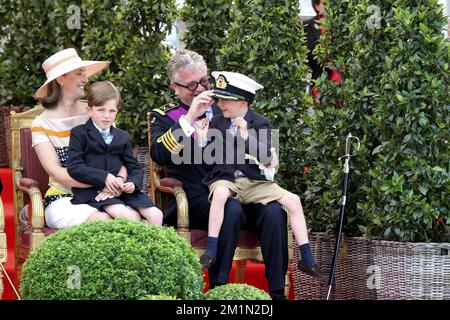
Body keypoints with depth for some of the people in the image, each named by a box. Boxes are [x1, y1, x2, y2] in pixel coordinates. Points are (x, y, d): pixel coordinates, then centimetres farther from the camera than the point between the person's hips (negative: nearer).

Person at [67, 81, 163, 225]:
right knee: (130, 216, -31)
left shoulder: (122, 137, 20)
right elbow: (74, 167, -6)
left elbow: (135, 168, 17)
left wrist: (133, 183, -7)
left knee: (156, 215, -16)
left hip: (122, 190, 5)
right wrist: (104, 177, -16)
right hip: (93, 191, -5)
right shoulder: (79, 134, 5)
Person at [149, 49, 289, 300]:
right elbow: (159, 155, -11)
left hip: (238, 190, 3)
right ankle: (218, 288, -28)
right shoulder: (164, 116, 10)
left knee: (273, 211, -27)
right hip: (198, 198, -3)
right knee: (232, 210, -35)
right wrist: (190, 117, -17)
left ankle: (277, 291, -25)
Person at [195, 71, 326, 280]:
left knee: (293, 200, -14)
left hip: (254, 182, 2)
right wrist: (203, 140, -12)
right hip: (225, 179, -1)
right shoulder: (216, 123, 6)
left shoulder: (259, 124, 3)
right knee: (220, 192, -38)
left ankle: (307, 259, -7)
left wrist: (247, 137, -23)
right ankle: (211, 252, -36)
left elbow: (267, 158, -9)